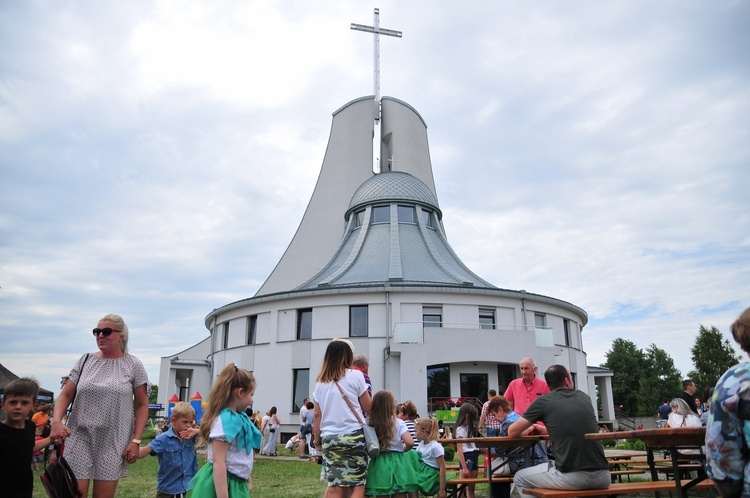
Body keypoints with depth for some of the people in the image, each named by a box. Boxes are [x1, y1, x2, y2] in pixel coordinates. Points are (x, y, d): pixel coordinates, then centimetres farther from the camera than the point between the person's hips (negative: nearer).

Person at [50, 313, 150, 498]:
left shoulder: (133, 365, -1)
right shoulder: (85, 360, 6)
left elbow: (142, 405, 0)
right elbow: (65, 395, 6)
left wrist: (136, 441, -7)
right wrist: (57, 421, -14)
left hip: (113, 442, -2)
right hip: (80, 438, 2)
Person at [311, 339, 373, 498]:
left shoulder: (320, 382, 8)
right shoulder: (355, 375, -3)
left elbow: (318, 415, 10)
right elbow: (368, 407, 3)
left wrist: (317, 440, 19)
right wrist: (372, 397, 22)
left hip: (330, 438, 4)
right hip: (353, 435, -4)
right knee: (357, 485, 4)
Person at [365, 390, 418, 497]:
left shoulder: (369, 424, -1)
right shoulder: (398, 423, -8)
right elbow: (410, 442, -17)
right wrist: (403, 449, 3)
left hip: (379, 465, 2)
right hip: (397, 463, -2)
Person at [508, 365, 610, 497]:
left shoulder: (543, 401, 4)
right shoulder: (584, 397, 16)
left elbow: (512, 432, 10)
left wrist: (527, 430, 32)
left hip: (572, 477, -4)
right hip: (602, 478, 5)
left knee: (520, 478, 19)